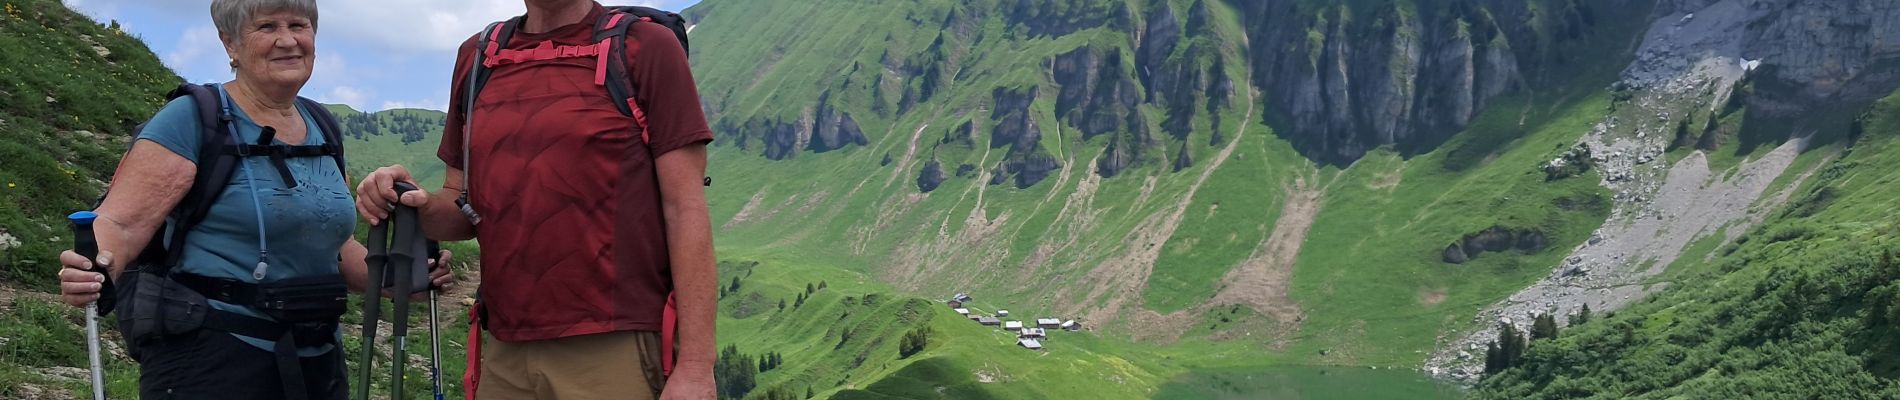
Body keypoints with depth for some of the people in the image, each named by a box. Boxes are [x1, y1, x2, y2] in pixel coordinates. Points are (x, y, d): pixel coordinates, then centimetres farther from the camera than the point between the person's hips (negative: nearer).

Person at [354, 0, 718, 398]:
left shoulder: (647, 47, -2)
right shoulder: (476, 56, 13)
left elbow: (686, 211, -8)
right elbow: (465, 207, 19)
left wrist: (695, 364, -15)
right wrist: (421, 206, -5)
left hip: (618, 353, -5)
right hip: (504, 356, 5)